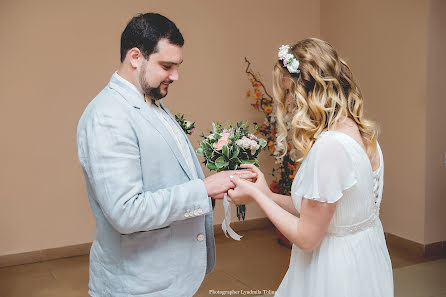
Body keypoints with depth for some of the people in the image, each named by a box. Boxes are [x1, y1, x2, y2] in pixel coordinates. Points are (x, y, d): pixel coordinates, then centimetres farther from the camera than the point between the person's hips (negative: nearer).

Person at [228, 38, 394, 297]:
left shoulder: (330, 146, -27)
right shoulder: (364, 134, 0)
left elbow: (306, 238, -20)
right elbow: (323, 208, 4)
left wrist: (256, 195, -11)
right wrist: (267, 194, 5)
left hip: (335, 273, -8)